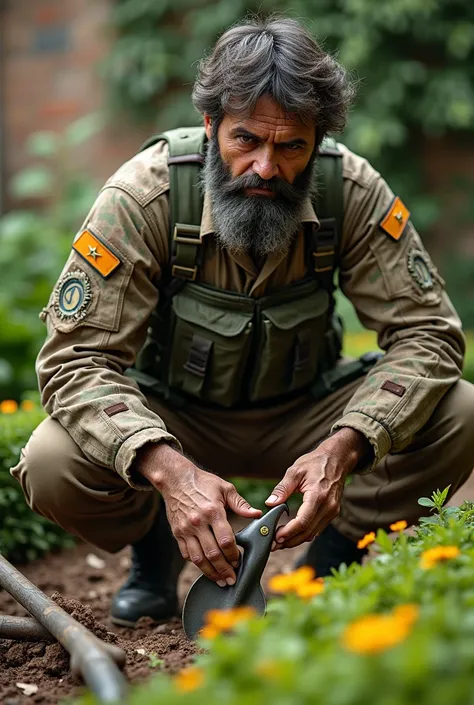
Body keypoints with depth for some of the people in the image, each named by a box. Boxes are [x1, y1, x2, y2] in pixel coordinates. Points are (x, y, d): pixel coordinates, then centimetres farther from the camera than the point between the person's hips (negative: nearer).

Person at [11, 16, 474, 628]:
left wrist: (341, 450, -37)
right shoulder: (144, 195, -25)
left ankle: (329, 563, 4)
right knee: (51, 468, -31)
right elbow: (75, 358, -27)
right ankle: (154, 549, 5)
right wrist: (170, 469, -45)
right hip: (169, 416, -1)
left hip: (303, 413, 2)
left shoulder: (354, 192, -20)